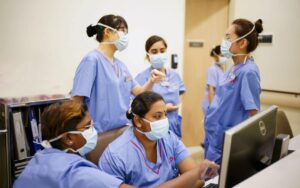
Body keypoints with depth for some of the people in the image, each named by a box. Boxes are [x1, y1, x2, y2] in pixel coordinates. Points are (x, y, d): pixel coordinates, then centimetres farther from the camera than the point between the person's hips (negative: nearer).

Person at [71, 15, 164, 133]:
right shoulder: (92, 60, -14)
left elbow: (139, 92, 10)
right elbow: (77, 100, -16)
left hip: (122, 129, 7)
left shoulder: (120, 65, 9)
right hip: (100, 132, -7)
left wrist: (151, 81, -9)